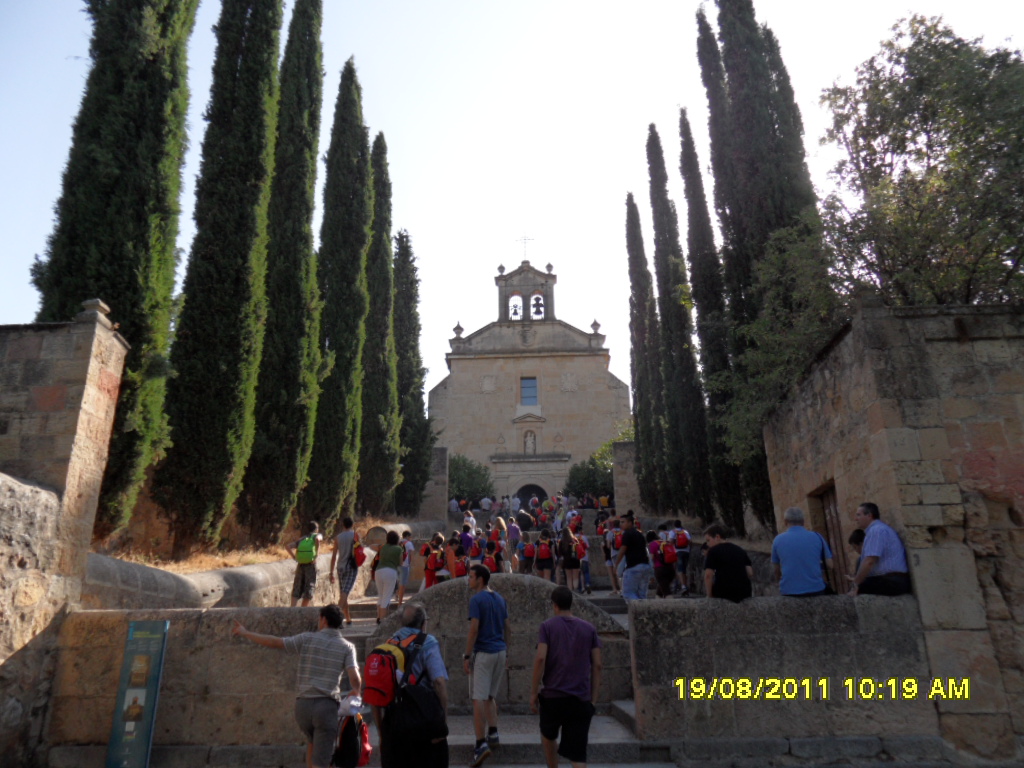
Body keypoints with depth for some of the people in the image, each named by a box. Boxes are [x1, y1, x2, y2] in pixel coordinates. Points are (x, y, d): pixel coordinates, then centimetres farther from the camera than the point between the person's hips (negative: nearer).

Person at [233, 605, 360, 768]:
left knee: (312, 743, 31)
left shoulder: (307, 639, 4)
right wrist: (355, 693, 11)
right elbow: (355, 678, -10)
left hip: (303, 704, 2)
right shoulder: (347, 647, 2)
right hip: (327, 705, -2)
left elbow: (274, 642, 5)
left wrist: (245, 633, 16)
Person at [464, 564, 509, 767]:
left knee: (478, 699, -4)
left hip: (482, 652, -7)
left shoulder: (476, 599, -12)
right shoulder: (500, 599, 10)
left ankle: (481, 743, -8)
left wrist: (467, 656, -13)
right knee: (490, 696, 20)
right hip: (500, 652, 7)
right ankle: (493, 733, 14)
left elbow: (474, 629, -17)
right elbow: (506, 627, 14)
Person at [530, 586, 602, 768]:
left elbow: (540, 659, -12)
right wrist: (593, 698, 12)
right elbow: (597, 665, 5)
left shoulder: (548, 626, -1)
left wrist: (533, 692, -5)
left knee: (548, 736, 28)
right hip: (581, 698, 2)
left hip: (553, 695, -1)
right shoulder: (589, 628, 7)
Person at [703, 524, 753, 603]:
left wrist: (709, 596, -4)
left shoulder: (713, 551, -4)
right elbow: (750, 574, 8)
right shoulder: (740, 550, 13)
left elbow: (708, 575, -12)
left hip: (724, 594, -5)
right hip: (744, 593, 5)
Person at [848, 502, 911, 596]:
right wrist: (857, 578, 13)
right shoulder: (876, 529, 19)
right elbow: (871, 561, 22)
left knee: (854, 590, -18)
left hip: (892, 581, -10)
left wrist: (856, 583, -13)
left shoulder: (876, 530, -13)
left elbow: (869, 561, -20)